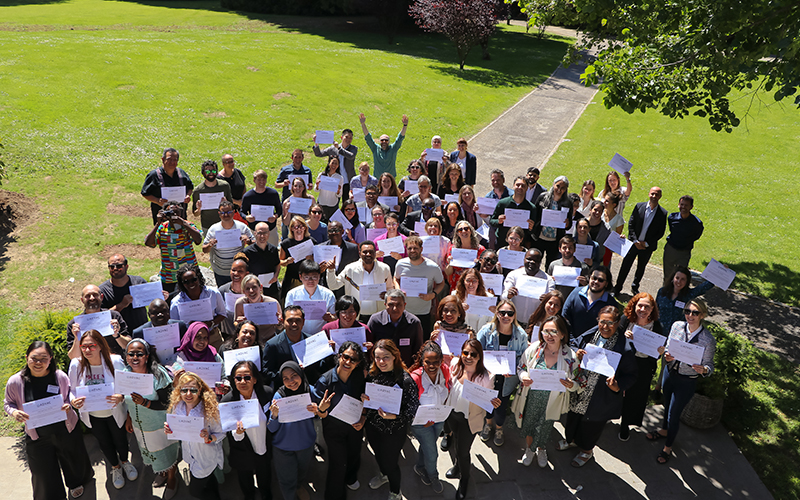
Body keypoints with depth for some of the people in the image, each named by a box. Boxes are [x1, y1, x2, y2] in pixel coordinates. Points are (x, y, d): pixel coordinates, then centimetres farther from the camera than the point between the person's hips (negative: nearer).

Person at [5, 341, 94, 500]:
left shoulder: (60, 377, -14)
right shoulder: (15, 382, -14)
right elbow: (8, 403, 2)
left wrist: (68, 406, -20)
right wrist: (14, 412, -20)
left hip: (66, 431, 0)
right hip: (37, 437, 0)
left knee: (73, 462, 23)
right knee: (44, 475, 14)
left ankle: (76, 483, 55)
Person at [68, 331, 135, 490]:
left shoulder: (115, 361, -25)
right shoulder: (76, 364, -19)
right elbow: (72, 389, -7)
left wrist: (121, 397, -38)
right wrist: (73, 401, -29)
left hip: (114, 413, -2)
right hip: (92, 416, 2)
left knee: (120, 439, 22)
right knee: (104, 443, 25)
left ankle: (125, 462, 55)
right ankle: (115, 467, 53)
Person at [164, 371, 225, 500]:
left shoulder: (210, 410, -30)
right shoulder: (177, 407, -14)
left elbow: (221, 433, -19)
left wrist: (209, 438, -39)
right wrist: (169, 430, -19)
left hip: (207, 458, -5)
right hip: (190, 455, 5)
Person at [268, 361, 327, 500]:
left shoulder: (310, 391, -19)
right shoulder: (279, 396, -25)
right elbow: (272, 429, -20)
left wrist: (321, 410, -34)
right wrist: (274, 415, -41)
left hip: (306, 443, 3)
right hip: (283, 447, -2)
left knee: (302, 470, 30)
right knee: (287, 480, 18)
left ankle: (299, 486, 63)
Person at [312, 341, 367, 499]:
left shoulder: (360, 376, -17)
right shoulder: (325, 380, -27)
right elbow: (321, 415, -21)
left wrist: (362, 420, -13)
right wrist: (322, 409, -43)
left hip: (355, 427, 4)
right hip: (334, 429, -4)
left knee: (354, 456, 26)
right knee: (338, 465, 2)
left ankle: (350, 478, 59)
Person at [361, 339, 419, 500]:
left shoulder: (405, 379, -27)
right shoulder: (372, 374, -9)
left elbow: (413, 407, -24)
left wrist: (395, 416, -37)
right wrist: (363, 398, -13)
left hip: (393, 431, -5)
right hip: (372, 426, 5)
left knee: (390, 462, 12)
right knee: (378, 455, 29)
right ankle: (384, 475, 62)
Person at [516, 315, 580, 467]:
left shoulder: (570, 356, -18)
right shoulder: (534, 349, -16)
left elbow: (578, 384, -7)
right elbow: (521, 367, -1)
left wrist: (571, 385, -30)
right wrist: (524, 377, -23)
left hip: (551, 402, -1)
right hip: (531, 398, 1)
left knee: (544, 427, 20)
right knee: (528, 424, 21)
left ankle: (541, 449, 55)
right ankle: (529, 448, 54)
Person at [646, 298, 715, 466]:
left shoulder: (708, 340, -21)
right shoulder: (677, 326, -11)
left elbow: (709, 365, -12)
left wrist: (703, 369, -34)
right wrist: (667, 356, -21)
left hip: (687, 382, -4)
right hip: (670, 373, 4)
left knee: (674, 414, 8)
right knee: (667, 405, 25)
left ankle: (668, 447, 32)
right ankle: (664, 430, 54)